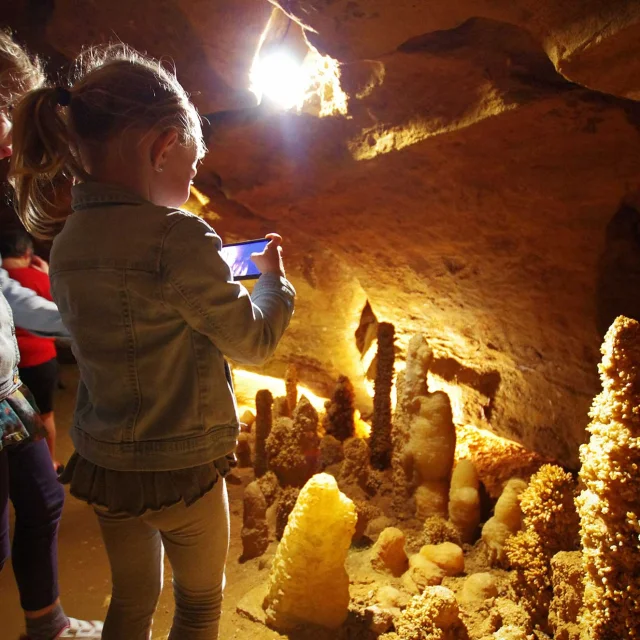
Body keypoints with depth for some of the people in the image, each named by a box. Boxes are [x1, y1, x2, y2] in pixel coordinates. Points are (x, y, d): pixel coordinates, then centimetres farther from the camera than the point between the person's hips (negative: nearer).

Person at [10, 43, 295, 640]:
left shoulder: (68, 241, -3)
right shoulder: (176, 238, -25)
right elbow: (253, 340, -14)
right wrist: (272, 276, 3)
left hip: (103, 463, 6)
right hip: (179, 469, -6)